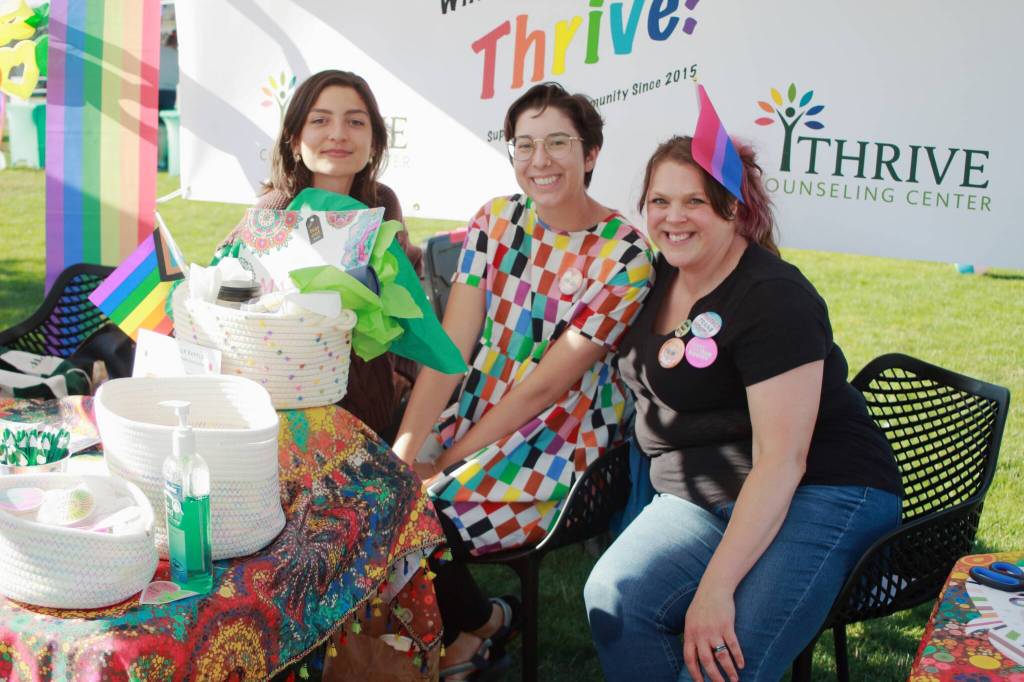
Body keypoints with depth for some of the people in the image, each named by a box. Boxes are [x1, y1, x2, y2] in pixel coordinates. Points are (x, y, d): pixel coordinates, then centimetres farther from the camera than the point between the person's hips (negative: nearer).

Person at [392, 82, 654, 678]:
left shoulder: (625, 255, -13)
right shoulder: (496, 222, 2)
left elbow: (547, 383, -16)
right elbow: (450, 348, -4)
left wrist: (444, 464, -16)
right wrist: (406, 445, -17)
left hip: (561, 445, -5)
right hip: (476, 415, 5)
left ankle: (476, 624, 11)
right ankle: (475, 620, 10)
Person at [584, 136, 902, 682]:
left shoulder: (773, 298, -16)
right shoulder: (660, 279, 9)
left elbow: (781, 461, -22)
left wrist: (716, 586, -26)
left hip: (818, 494, -6)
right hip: (700, 498, 7)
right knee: (614, 598, -22)